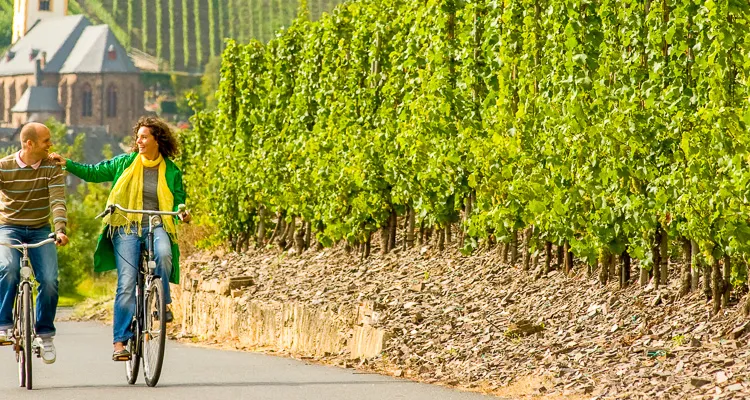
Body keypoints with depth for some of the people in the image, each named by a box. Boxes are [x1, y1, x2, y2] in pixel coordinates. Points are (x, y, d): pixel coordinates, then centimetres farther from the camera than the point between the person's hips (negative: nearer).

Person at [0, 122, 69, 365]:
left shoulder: (52, 168, -6)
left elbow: (57, 201, -16)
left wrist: (60, 230, -33)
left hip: (40, 231, 1)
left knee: (49, 280, -17)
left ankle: (45, 334, 3)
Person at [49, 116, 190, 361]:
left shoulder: (171, 172, 8)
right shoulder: (125, 163, 10)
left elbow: (178, 201, 10)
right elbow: (94, 173, 12)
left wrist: (182, 213, -12)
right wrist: (67, 164, 1)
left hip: (156, 227, 0)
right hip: (126, 228, 0)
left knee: (164, 254, -34)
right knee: (127, 282, -11)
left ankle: (162, 302, -10)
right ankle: (120, 341, -9)